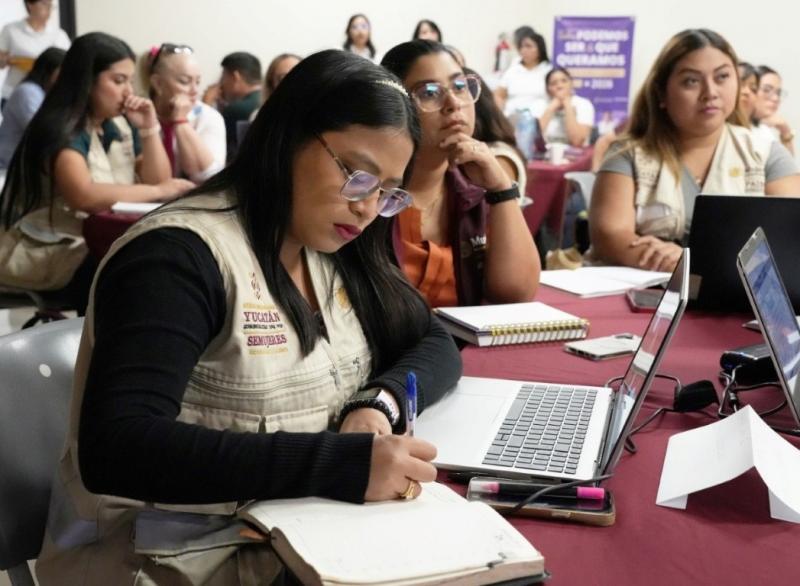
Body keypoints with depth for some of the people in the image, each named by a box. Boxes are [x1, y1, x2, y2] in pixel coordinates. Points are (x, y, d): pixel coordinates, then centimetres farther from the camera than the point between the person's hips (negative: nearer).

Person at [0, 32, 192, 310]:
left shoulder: (120, 125, 9)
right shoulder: (59, 130, -16)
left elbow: (158, 180, 8)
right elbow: (84, 197, -31)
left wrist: (149, 129, -5)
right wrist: (158, 192, -25)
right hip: (50, 251, -7)